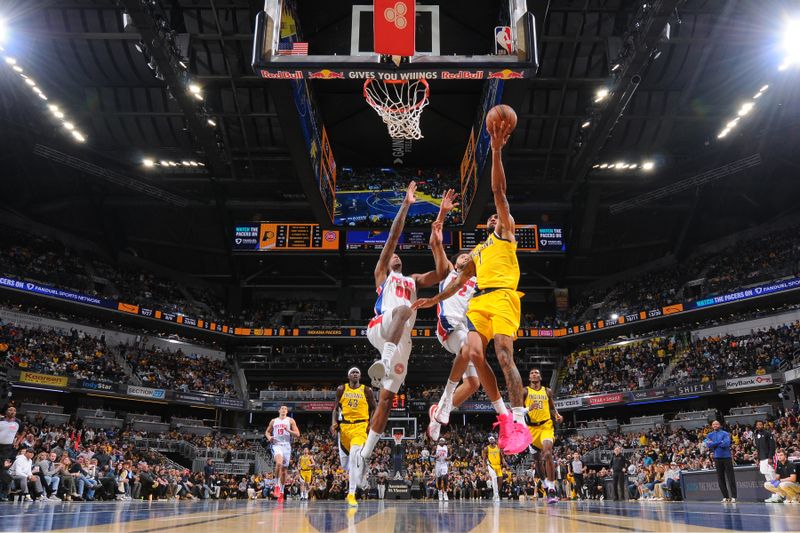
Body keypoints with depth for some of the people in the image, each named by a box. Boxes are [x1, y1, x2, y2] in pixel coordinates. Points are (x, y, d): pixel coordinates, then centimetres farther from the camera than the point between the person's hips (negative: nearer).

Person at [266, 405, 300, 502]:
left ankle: (281, 491, 19)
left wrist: (288, 430, -14)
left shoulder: (290, 421, 6)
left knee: (284, 470, 5)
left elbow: (297, 434, 1)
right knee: (279, 463, -30)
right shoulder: (273, 421, 13)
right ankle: (277, 485, -16)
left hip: (286, 446, 1)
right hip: (276, 445, -1)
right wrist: (269, 437, 2)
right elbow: (267, 431, 24)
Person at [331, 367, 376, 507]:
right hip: (344, 426, 3)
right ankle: (358, 475, 43)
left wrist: (372, 424, -4)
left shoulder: (366, 391, 2)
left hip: (360, 426, -3)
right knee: (344, 462, 7)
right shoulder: (341, 389, 6)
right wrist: (334, 423, -7)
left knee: (354, 456, -23)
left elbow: (374, 409, 9)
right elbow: (336, 408, 9)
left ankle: (351, 493, -17)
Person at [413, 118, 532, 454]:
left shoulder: (506, 235, 15)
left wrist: (496, 151, -3)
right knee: (474, 355, -10)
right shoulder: (476, 252, 33)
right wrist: (435, 300, 32)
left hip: (502, 297, -6)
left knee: (504, 355, -20)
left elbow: (498, 191, 5)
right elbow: (458, 281, 36)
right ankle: (503, 415, -1)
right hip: (479, 302, 6)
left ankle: (519, 423, -21)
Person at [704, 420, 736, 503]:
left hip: (726, 457, -4)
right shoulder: (709, 435, 10)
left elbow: (726, 443, -16)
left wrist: (713, 443, -9)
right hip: (717, 458, 4)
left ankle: (733, 497, -1)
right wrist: (720, 442, -11)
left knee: (730, 478, -4)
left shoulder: (725, 434, -1)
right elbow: (708, 444, -4)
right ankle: (725, 497, 13)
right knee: (720, 479, 6)